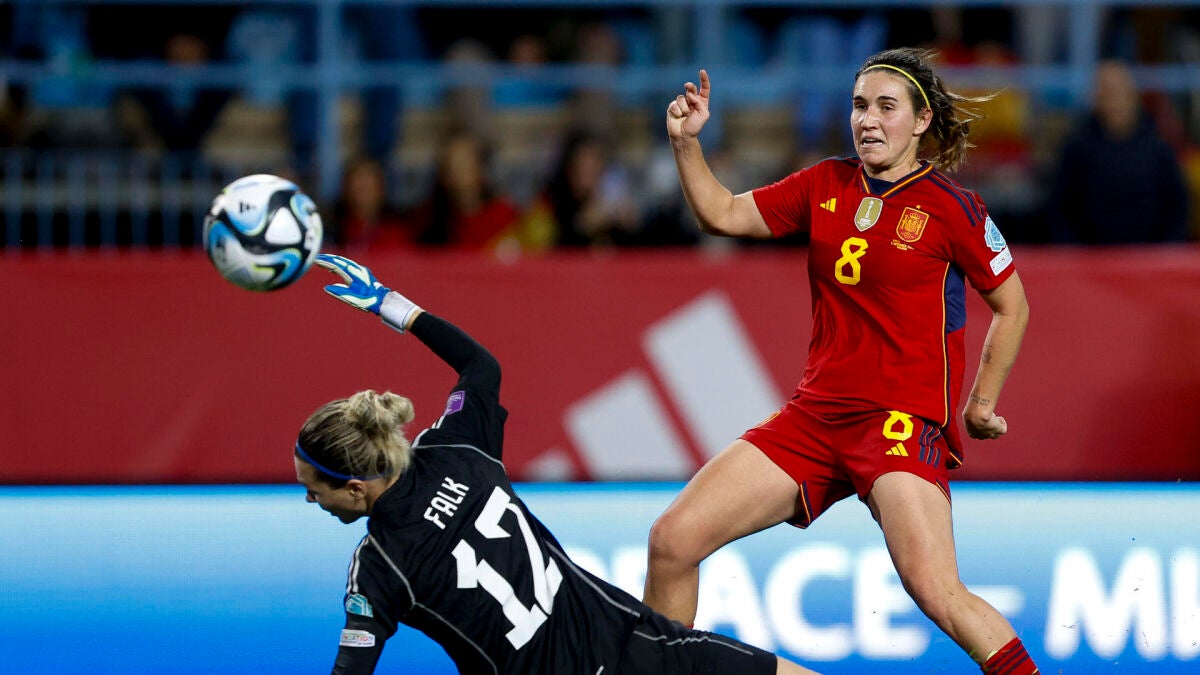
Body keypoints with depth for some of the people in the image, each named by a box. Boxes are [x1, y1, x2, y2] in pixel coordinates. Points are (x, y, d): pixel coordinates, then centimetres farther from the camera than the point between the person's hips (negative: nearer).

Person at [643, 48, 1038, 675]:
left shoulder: (951, 209, -4)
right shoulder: (825, 186, 9)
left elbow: (1010, 306, 7)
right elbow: (722, 214, 13)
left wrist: (981, 404, 8)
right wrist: (686, 143, -1)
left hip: (904, 421, -6)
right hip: (814, 413, 6)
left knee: (937, 593, -27)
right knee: (672, 540, -4)